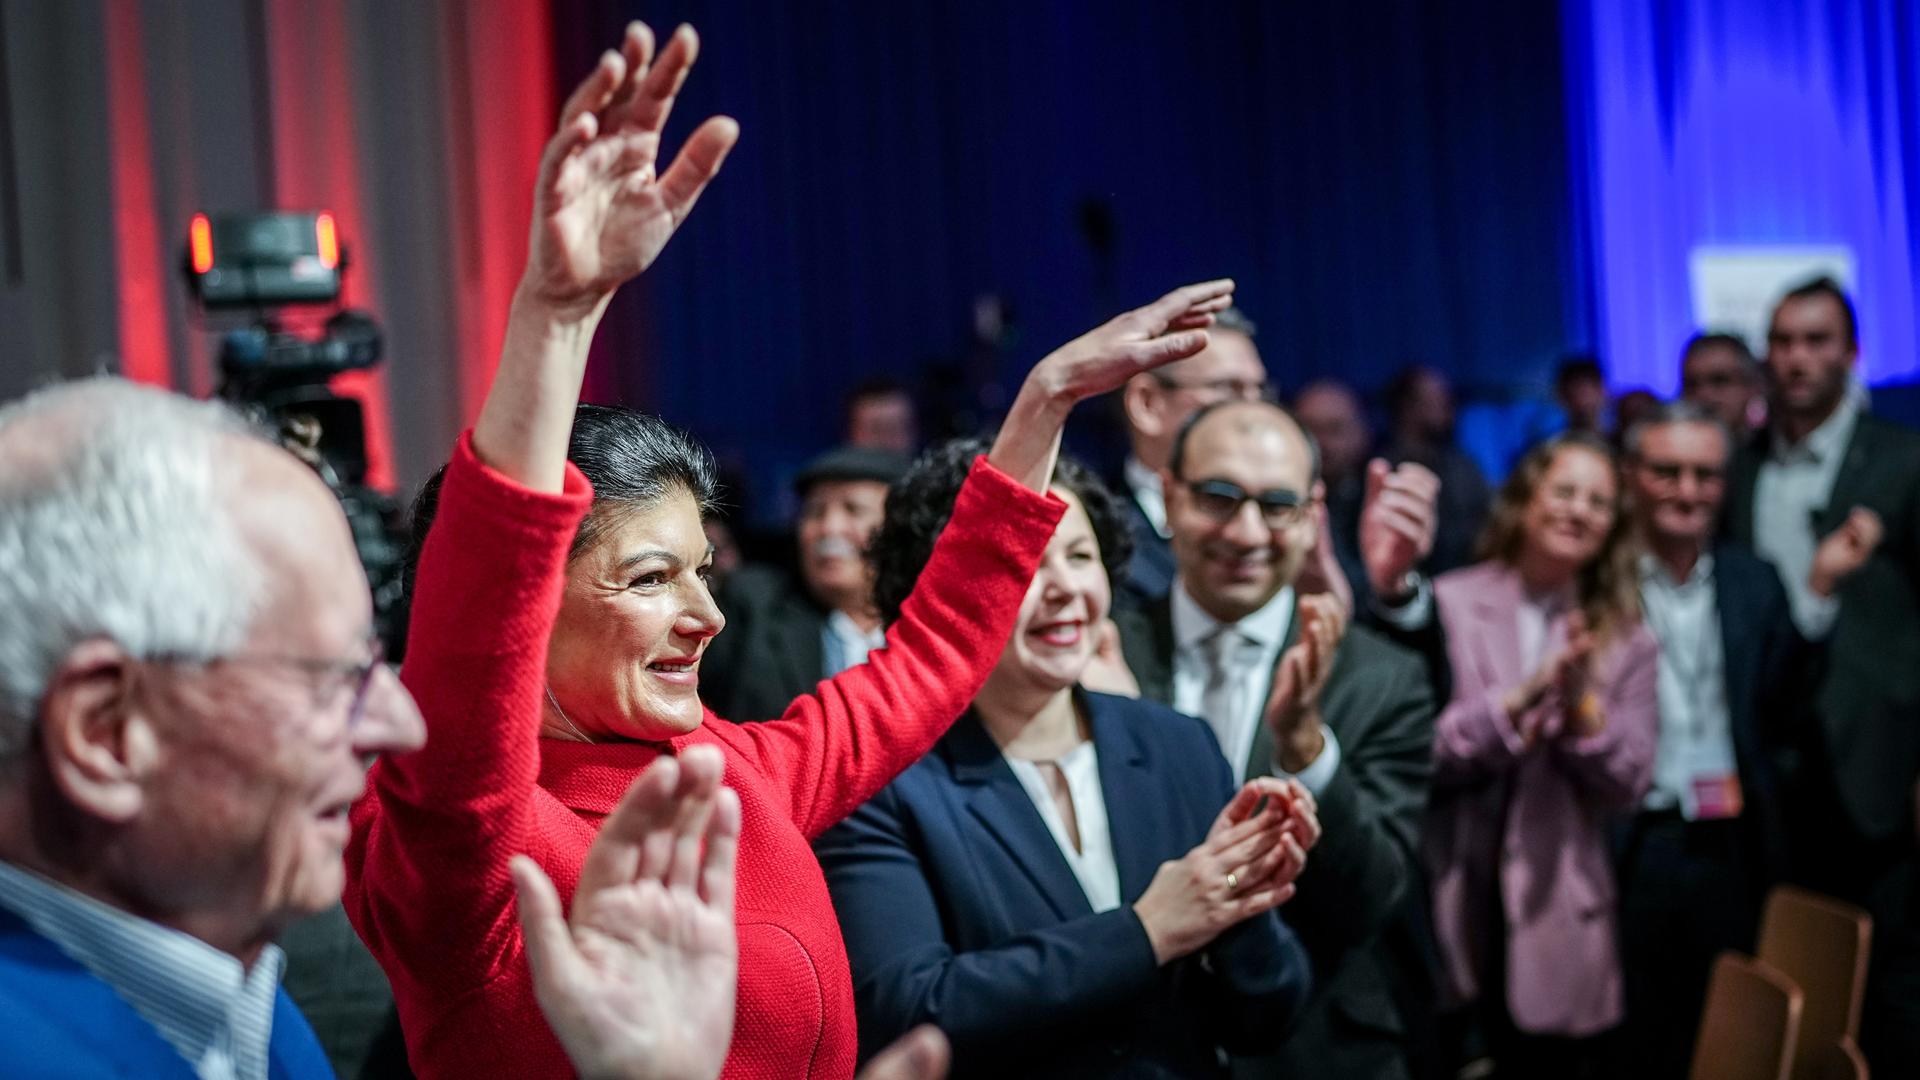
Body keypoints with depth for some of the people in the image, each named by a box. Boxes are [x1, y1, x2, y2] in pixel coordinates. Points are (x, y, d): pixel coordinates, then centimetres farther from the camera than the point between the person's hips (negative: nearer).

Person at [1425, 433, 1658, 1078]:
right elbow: (1417, 753, -9)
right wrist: (1523, 698, -19)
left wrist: (1582, 704, -14)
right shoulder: (1445, 607, -1)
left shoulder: (1626, 642, 8)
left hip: (1556, 927, 3)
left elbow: (1628, 788, 2)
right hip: (1447, 915, -2)